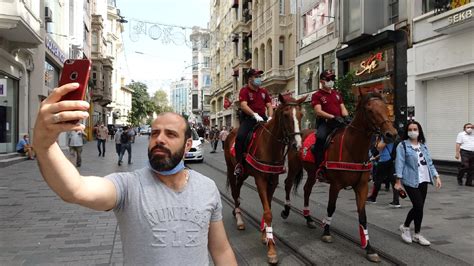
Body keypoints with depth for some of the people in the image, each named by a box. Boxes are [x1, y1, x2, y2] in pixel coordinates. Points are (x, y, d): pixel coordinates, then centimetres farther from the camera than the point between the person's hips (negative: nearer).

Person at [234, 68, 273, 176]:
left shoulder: (264, 91, 15)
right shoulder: (244, 90, -2)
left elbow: (269, 106, 11)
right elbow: (243, 106, -17)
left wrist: (270, 117, -8)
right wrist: (255, 115, -30)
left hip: (262, 118, 5)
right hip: (248, 118, -5)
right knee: (240, 136, -29)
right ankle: (239, 163, -17)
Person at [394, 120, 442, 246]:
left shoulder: (423, 145, 13)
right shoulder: (402, 146, -5)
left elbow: (429, 162, 15)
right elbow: (399, 163, -9)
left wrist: (436, 176, 7)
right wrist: (398, 181, -14)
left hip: (423, 180, 6)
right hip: (411, 181, -6)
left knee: (419, 207, 8)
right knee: (419, 206, -9)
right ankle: (405, 226, 14)